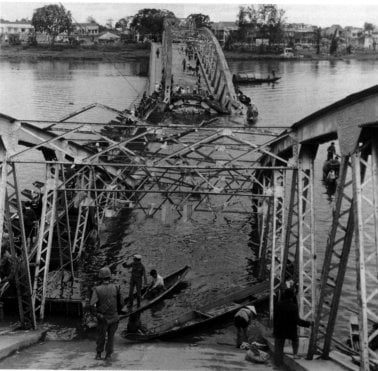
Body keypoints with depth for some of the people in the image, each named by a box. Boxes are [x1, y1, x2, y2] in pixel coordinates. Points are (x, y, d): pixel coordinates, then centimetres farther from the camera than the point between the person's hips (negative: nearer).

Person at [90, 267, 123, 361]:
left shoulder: (97, 289, -12)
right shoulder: (115, 288, -7)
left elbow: (92, 305, -21)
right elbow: (120, 303, 2)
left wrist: (97, 315, -11)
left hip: (103, 318, -1)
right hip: (114, 317, 1)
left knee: (101, 337, 17)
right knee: (111, 336, 16)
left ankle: (98, 354, 27)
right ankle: (108, 355, 18)